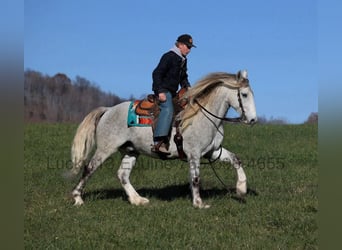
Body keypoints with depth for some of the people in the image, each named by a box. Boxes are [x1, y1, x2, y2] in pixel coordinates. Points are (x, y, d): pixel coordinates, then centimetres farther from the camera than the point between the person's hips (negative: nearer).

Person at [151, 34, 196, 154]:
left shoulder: (183, 60, 18)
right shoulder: (169, 56, -10)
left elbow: (183, 77, 30)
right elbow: (157, 73, -15)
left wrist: (187, 86, 10)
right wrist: (160, 91, -22)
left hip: (172, 91, 10)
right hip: (163, 90, -10)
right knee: (168, 110, -31)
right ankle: (158, 143, -45)